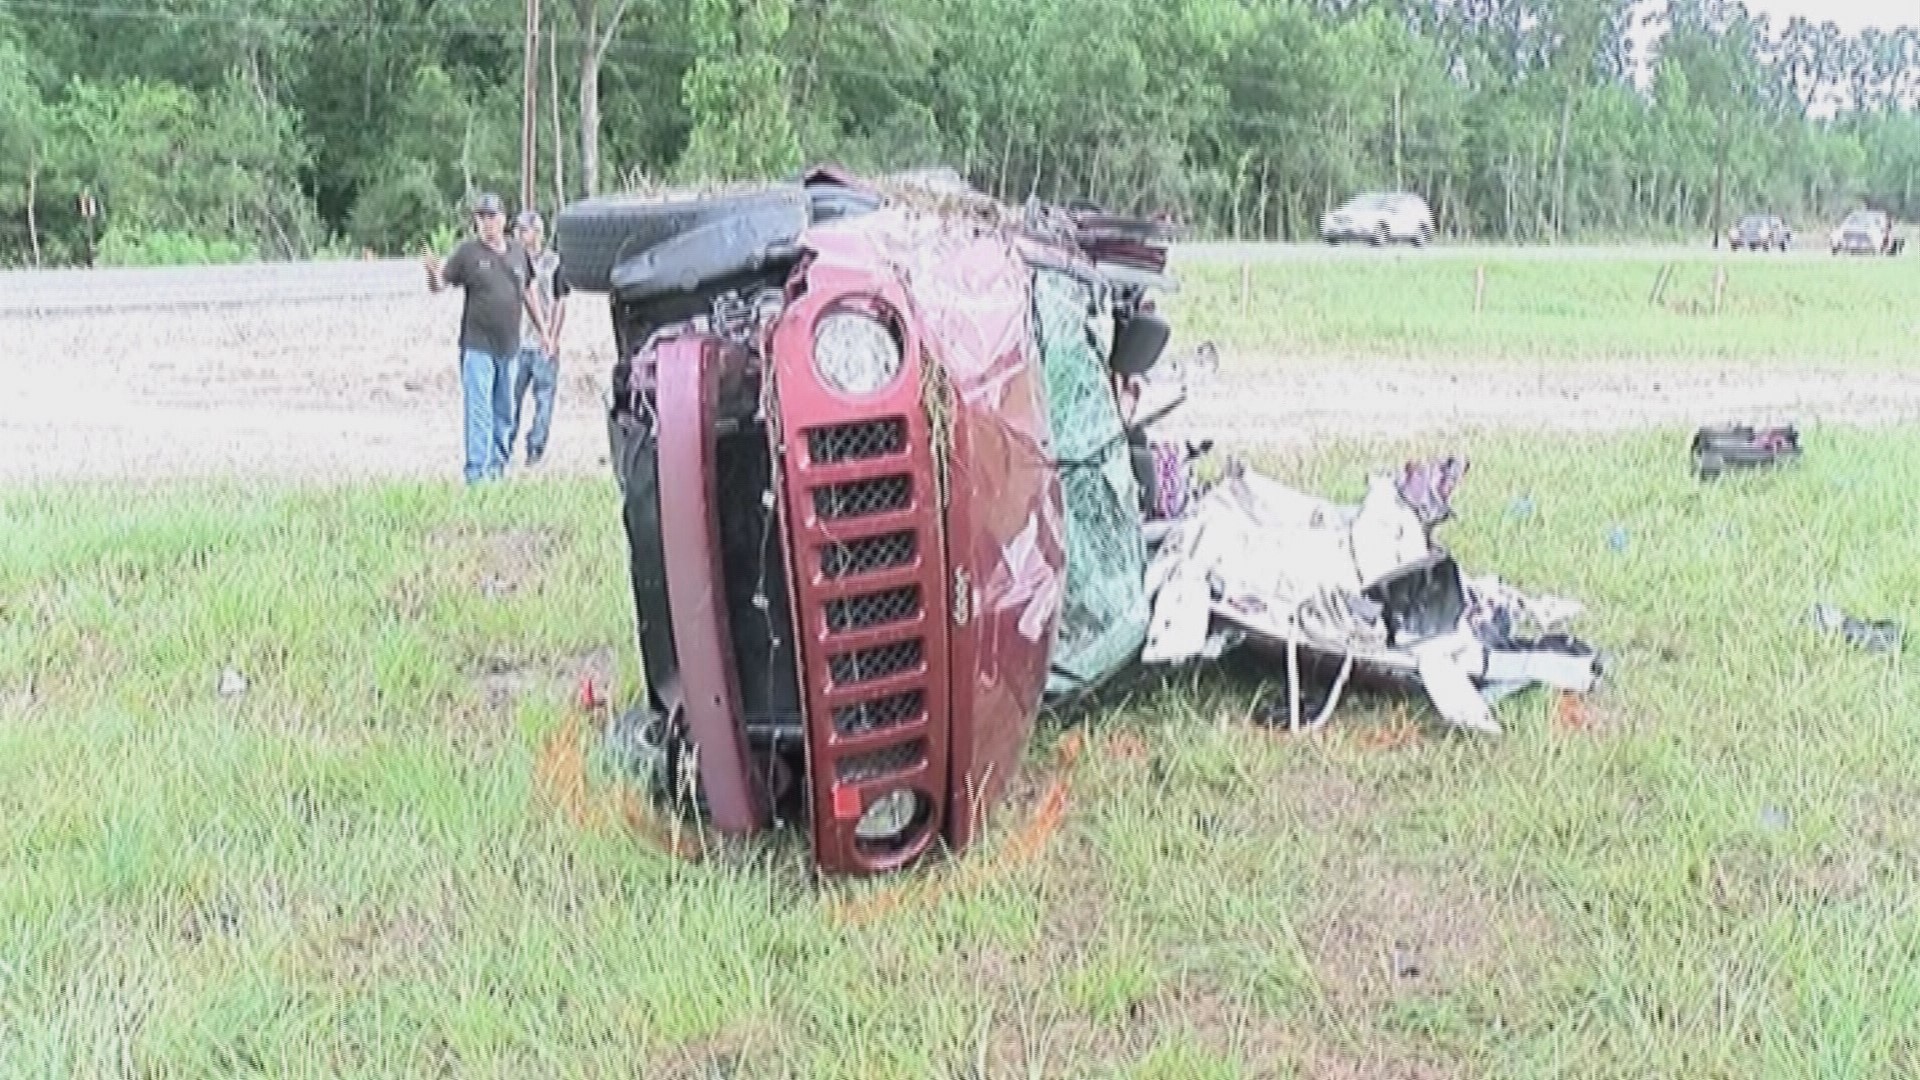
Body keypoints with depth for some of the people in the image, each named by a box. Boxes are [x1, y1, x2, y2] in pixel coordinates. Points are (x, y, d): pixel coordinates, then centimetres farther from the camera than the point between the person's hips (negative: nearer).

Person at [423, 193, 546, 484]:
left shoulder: (518, 252, 9)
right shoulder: (468, 252, -3)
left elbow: (528, 294, 19)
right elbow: (439, 285, -2)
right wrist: (433, 272, -26)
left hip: (509, 345, 5)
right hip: (477, 345, -5)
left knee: (504, 411, 12)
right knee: (479, 410, -9)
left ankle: (498, 465, 23)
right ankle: (476, 470, -8)